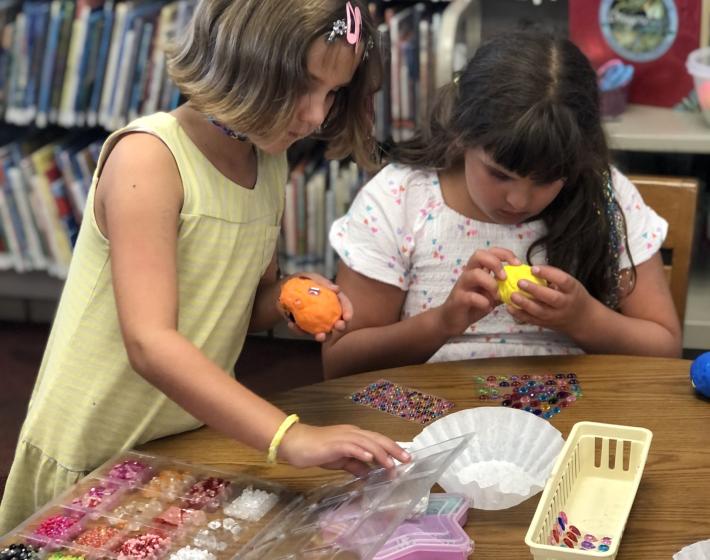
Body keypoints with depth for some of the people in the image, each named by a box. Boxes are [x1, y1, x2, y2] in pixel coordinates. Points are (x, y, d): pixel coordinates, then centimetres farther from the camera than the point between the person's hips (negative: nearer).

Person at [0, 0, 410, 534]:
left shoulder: (271, 161, 2)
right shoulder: (148, 156, -21)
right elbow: (149, 344, -31)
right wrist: (290, 436, -41)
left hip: (197, 442, 7)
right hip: (94, 455, -6)